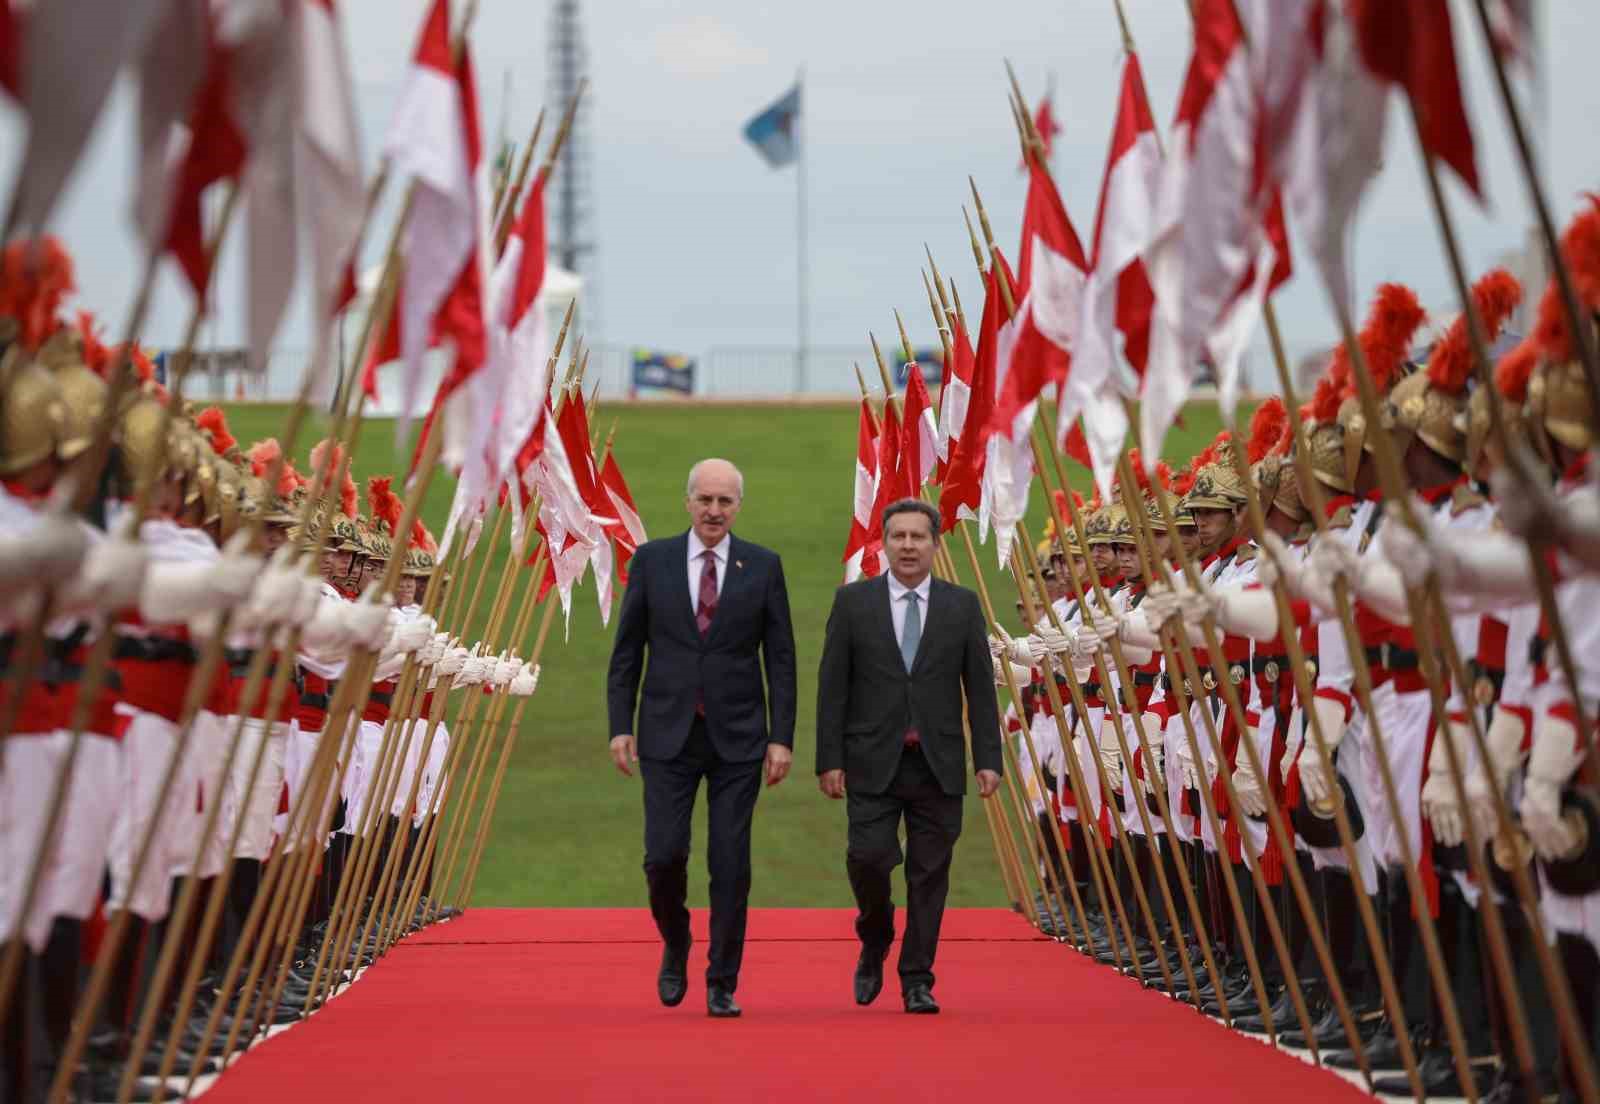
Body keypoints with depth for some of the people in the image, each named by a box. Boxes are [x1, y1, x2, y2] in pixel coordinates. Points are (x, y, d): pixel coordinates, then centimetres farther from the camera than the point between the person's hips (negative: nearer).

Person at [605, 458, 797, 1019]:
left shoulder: (763, 566, 2)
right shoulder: (652, 560, 4)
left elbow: (781, 658, 3)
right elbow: (626, 651, 6)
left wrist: (782, 737, -4)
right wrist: (620, 726, -1)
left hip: (737, 738, 0)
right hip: (668, 735, 0)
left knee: (730, 863, -2)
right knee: (664, 854, -7)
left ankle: (722, 984, 8)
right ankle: (675, 946, 22)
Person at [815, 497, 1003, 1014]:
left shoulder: (962, 605, 6)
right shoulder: (853, 601, 2)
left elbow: (980, 687, 6)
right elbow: (832, 687, 1)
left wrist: (988, 759, -2)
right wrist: (829, 759, -5)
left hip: (938, 764, 1)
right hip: (873, 762, -1)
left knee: (929, 875, 2)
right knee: (868, 857, -10)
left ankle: (917, 981, 11)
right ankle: (875, 944, 19)